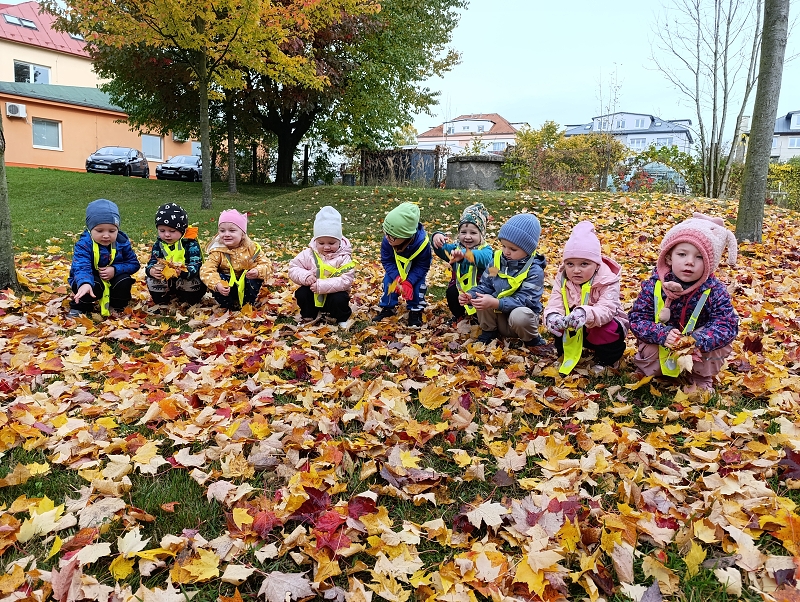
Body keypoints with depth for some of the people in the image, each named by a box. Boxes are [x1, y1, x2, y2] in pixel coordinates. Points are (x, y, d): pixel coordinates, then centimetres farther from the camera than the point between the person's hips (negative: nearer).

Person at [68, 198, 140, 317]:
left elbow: (134, 264, -8)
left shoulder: (122, 242, -13)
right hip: (91, 277, -3)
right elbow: (81, 267, -38)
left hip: (113, 277, 4)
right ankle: (78, 307, -5)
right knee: (94, 286, -34)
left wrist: (115, 269, -27)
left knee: (125, 280, -25)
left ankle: (117, 307, 2)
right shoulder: (84, 244, -24)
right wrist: (84, 283, -61)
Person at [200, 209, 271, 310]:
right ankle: (230, 305, -13)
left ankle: (247, 304, -9)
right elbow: (206, 270, -22)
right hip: (227, 285, -1)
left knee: (257, 278, -28)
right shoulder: (217, 251, -12)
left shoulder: (252, 248, -8)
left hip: (246, 283, 1)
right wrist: (217, 285, -41)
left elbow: (265, 264, -9)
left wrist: (257, 271, -34)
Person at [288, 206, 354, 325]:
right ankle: (308, 315, 6)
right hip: (313, 293, 3)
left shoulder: (344, 258, -15)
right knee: (301, 293, -22)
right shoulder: (309, 254, -6)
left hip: (334, 292, -3)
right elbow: (293, 268, -3)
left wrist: (322, 286, -32)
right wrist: (305, 276, -25)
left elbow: (345, 281, -25)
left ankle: (342, 319, 2)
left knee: (339, 299, -31)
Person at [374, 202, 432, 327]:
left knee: (417, 284, -16)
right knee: (389, 281, -8)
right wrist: (396, 277, -33)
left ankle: (415, 311, 4)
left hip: (416, 268, -2)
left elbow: (422, 266, -26)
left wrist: (409, 281, -34)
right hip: (396, 267, 3)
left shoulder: (422, 243, -41)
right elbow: (386, 261, -20)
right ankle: (388, 308, 12)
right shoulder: (387, 241, -35)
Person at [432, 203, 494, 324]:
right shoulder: (457, 248, 0)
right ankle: (459, 315, 4)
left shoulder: (485, 249, -16)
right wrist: (437, 237, -42)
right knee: (451, 293, -27)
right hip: (459, 289, 3)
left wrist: (464, 254, -63)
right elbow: (442, 249, -18)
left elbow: (484, 258, -42)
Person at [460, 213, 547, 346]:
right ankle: (489, 332, 4)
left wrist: (494, 303, -40)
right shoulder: (497, 259, -1)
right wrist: (471, 295, -20)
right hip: (499, 316, 4)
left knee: (519, 316, -37)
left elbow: (524, 300, -27)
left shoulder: (534, 271, -18)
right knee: (483, 300, -22)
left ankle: (532, 340, -4)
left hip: (523, 314, -4)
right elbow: (485, 285, 2)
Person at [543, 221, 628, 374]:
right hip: (575, 330, 3)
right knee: (555, 321, -22)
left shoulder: (608, 280, -22)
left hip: (603, 326, -3)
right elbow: (554, 304, -21)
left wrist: (586, 314, -60)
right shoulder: (562, 278, -11)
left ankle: (605, 358, -2)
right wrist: (552, 316, -48)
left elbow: (606, 310, -37)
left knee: (610, 332, -34)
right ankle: (564, 349, 6)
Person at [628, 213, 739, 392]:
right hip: (662, 347, -1)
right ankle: (650, 372, 9)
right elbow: (637, 318, -18)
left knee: (721, 343, -27)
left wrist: (698, 340, -42)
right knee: (647, 351, -29)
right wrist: (662, 334, -37)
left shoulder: (714, 290, -19)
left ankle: (702, 378, 4)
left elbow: (727, 324, -23)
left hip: (698, 349, 1)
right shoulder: (654, 285, -19)